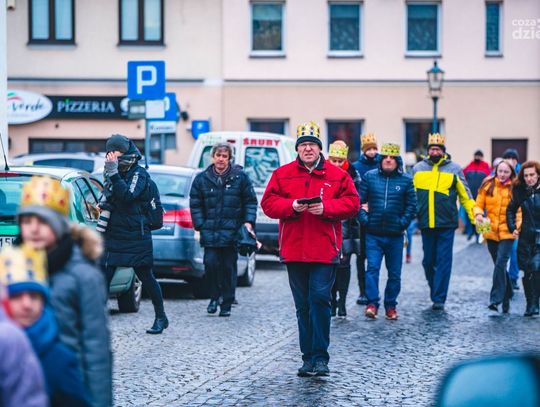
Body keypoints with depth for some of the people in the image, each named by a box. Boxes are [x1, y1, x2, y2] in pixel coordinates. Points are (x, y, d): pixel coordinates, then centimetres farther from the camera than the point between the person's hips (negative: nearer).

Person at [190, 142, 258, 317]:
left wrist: (248, 221, -5)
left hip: (232, 231, -1)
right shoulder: (202, 178, 7)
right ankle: (214, 296, 12)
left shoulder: (240, 177, 4)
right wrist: (200, 226, 0)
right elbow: (195, 204, 9)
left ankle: (226, 304, 12)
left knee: (229, 267, 3)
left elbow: (250, 202, 7)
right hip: (210, 231, 1)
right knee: (211, 263, -10)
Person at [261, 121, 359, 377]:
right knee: (303, 305, 8)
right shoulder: (282, 174, 9)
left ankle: (320, 356, -7)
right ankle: (308, 358, 15)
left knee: (320, 298, -12)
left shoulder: (337, 175, 5)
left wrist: (325, 208, -14)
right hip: (294, 250, 2)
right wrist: (292, 205, -12)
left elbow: (351, 203, 1)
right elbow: (268, 203, 5)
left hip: (325, 250, -2)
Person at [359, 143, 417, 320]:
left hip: (395, 235, 1)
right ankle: (372, 303, -9)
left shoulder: (406, 180, 2)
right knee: (372, 268, -10)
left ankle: (390, 306, 17)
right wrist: (364, 218, -8)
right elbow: (359, 200, 4)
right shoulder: (369, 177, 3)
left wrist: (403, 222, -7)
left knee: (394, 273, 7)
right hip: (373, 234, -1)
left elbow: (411, 205, 3)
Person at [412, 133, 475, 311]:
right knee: (428, 260, 9)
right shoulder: (418, 169, 8)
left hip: (446, 224, -2)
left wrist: (476, 216, -2)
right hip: (425, 223, 2)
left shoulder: (454, 169, 3)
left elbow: (465, 195, 5)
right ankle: (434, 289, 30)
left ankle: (439, 298, -1)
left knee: (443, 261, -4)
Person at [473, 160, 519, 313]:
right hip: (491, 232, 3)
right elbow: (479, 205, 5)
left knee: (500, 264, -15)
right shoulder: (487, 186, 4)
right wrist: (478, 214, -16)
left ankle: (496, 299, -14)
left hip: (507, 233, -3)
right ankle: (507, 296, 27)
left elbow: (519, 210, -2)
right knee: (500, 266, 13)